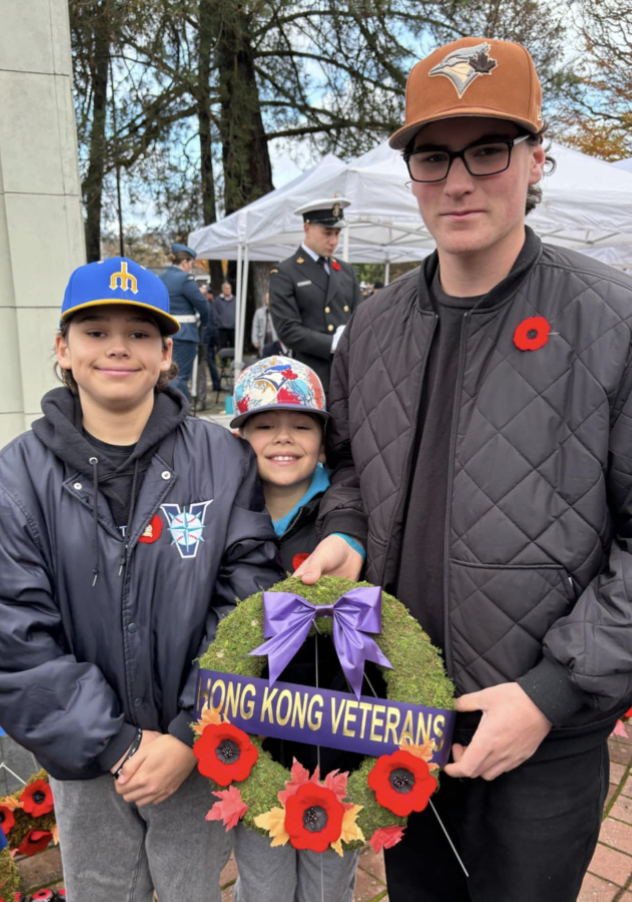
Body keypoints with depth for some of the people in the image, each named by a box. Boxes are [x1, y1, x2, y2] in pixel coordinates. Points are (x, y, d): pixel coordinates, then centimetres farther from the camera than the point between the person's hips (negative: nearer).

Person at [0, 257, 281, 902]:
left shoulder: (223, 460, -11)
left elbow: (245, 607, -12)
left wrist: (190, 736, -14)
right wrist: (116, 744, -14)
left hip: (198, 752, 0)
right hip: (83, 760, 1)